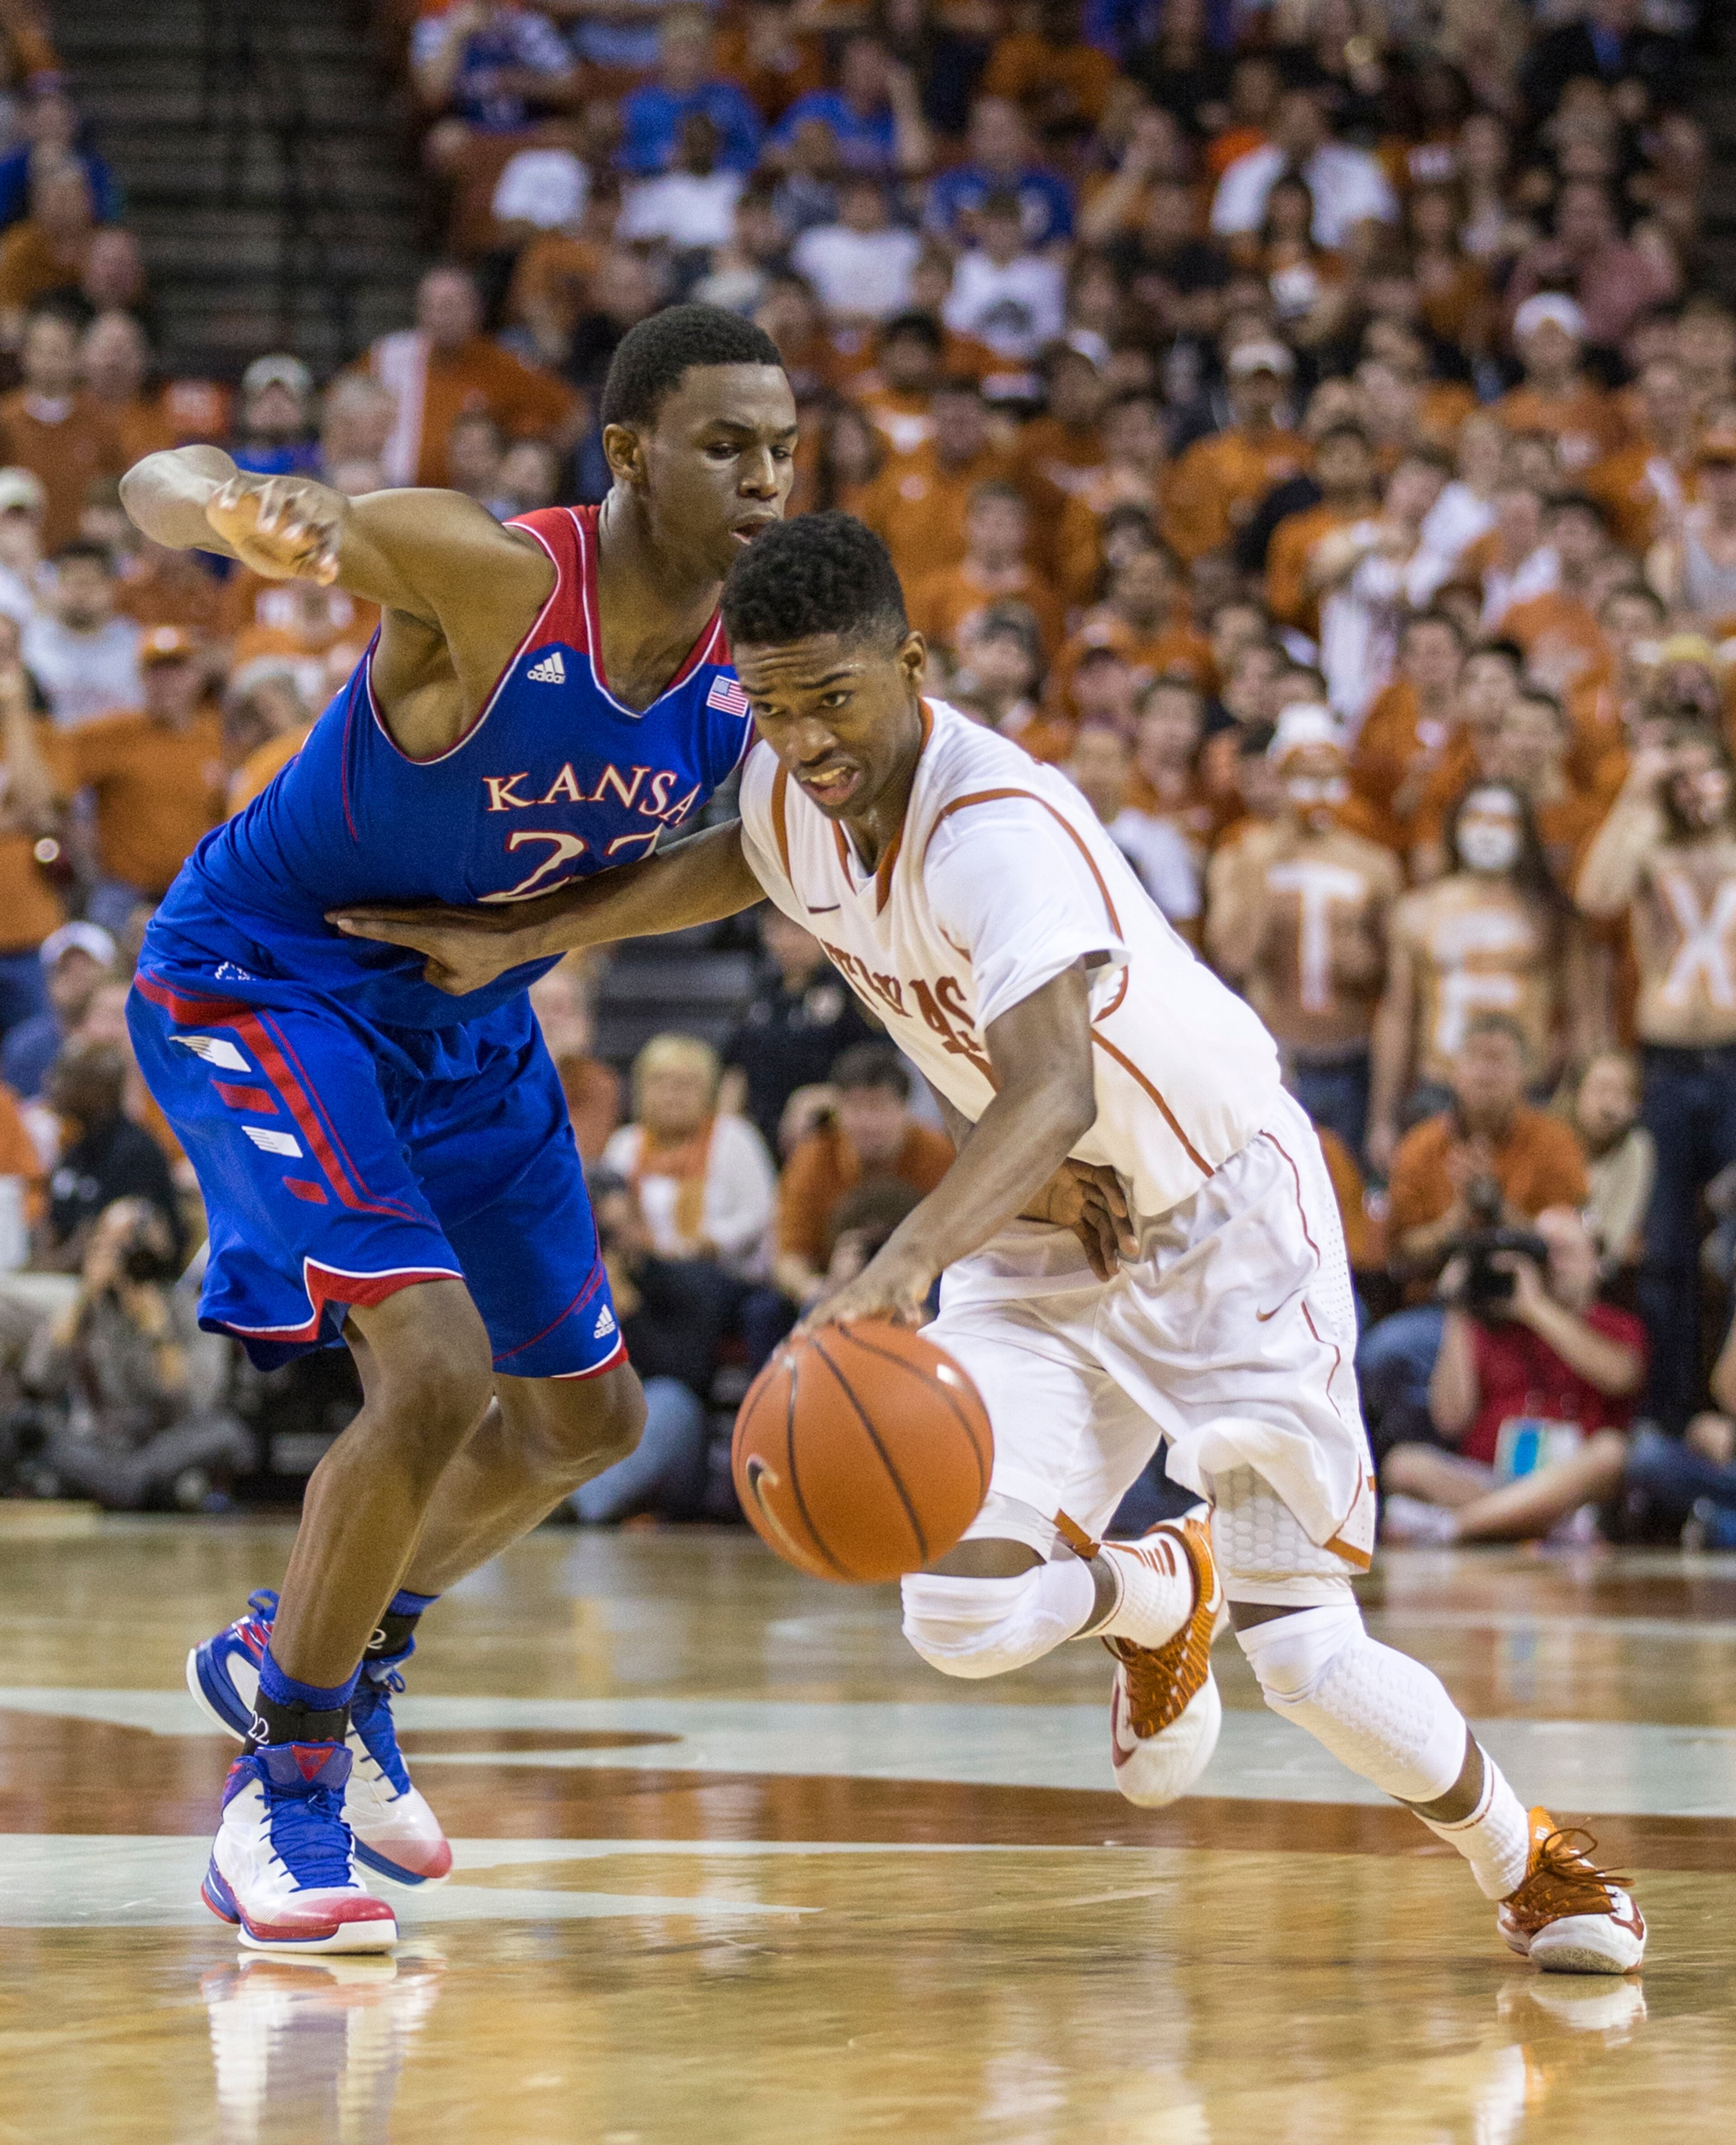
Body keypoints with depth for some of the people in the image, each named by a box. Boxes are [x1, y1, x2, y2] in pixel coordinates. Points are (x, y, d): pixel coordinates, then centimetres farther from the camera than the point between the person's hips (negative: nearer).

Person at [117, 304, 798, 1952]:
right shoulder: (486, 577, -30)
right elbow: (158, 487, -34)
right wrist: (236, 511, -58)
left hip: (465, 1018, 8)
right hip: (264, 985, -8)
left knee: (586, 1418, 16)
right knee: (437, 1369, -23)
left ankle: (308, 1653, 39)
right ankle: (278, 1798, -8)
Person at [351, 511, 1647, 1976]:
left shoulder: (1003, 834, -33)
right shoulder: (792, 794, -8)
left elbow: (1059, 1096, -49)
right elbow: (730, 864, 19)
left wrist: (906, 1265, -64)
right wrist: (517, 942, 15)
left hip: (1224, 1214, -6)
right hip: (1046, 1234, 6)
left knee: (1306, 1655, -13)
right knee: (964, 1619, -15)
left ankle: (1529, 1864, 18)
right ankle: (1159, 1596, 22)